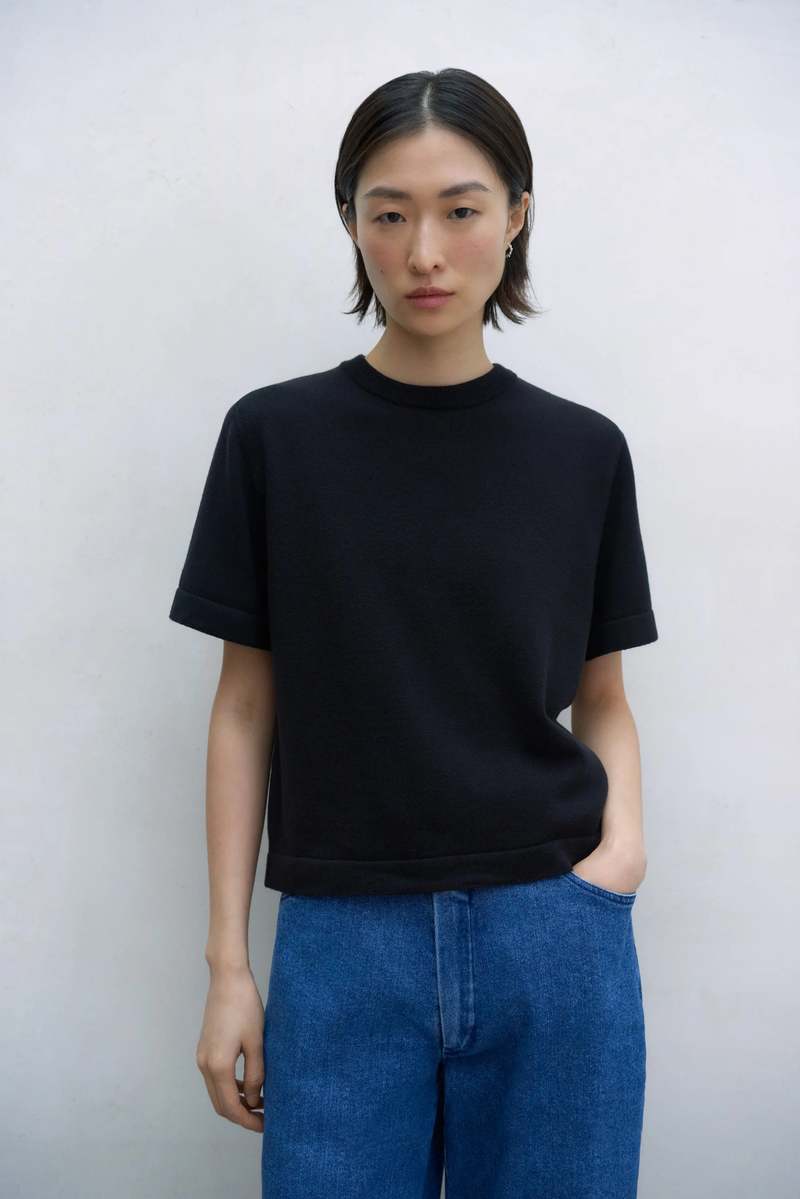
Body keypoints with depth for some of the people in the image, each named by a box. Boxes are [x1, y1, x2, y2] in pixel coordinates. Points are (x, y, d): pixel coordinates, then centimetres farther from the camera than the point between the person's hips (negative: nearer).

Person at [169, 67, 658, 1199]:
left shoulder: (584, 451, 2)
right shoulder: (276, 436, -2)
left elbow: (601, 696, 10)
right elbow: (247, 707, 1)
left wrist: (624, 834, -9)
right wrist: (228, 963, 1)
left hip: (553, 941, 1)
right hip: (343, 941, -1)